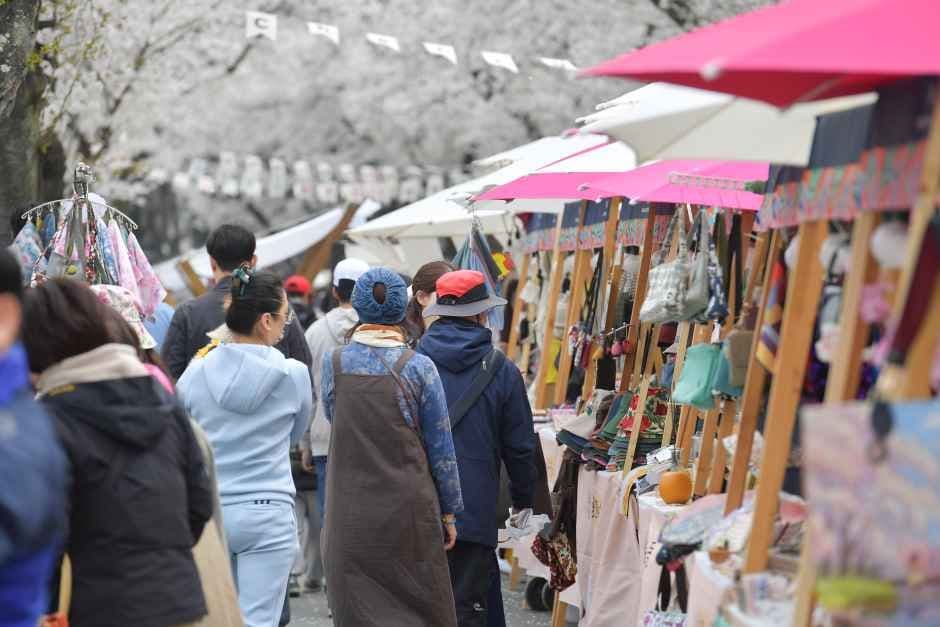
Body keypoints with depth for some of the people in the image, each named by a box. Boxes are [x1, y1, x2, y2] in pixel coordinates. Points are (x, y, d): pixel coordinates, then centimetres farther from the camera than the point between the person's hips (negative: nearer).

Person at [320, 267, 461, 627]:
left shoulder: (334, 363, -3)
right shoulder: (418, 367, -8)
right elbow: (440, 448, -3)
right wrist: (449, 512, 6)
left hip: (352, 515, 1)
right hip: (410, 511, -1)